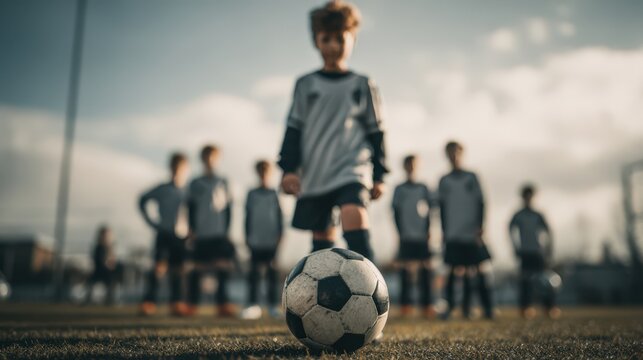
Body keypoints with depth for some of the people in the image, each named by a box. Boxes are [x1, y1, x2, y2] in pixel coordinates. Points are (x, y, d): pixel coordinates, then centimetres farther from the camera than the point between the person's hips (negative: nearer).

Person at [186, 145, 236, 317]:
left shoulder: (223, 182, 12)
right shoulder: (196, 183, 6)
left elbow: (228, 207, 11)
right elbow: (191, 208, 3)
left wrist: (226, 230, 4)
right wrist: (191, 229, -5)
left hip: (220, 234, 2)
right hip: (201, 234, -2)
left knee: (224, 267, -7)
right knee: (198, 268, 1)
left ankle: (223, 303, -3)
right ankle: (192, 305, 9)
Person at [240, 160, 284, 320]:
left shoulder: (274, 194, 6)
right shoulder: (252, 195, 7)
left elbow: (279, 216, 7)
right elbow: (248, 216, 9)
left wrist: (280, 235, 1)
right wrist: (247, 236, 4)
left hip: (272, 241, 0)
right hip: (256, 241, 0)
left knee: (272, 271, 1)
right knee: (254, 271, -2)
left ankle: (274, 306, 6)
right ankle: (254, 305, 2)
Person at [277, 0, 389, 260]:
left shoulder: (362, 85, 6)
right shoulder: (305, 84, 8)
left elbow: (375, 131, 8)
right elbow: (293, 129, 8)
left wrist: (378, 175, 5)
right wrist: (289, 168, -3)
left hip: (352, 169, -2)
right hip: (314, 175, 2)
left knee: (355, 218, -28)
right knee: (321, 239, 7)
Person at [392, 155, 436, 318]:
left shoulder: (423, 188, 11)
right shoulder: (399, 189, 7)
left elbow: (429, 210, 10)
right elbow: (396, 211, 4)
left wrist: (428, 230, -1)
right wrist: (400, 232, -5)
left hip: (422, 237, 2)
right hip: (406, 237, -1)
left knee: (426, 268, -3)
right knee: (406, 269, -3)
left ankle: (427, 304, 2)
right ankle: (405, 304, 1)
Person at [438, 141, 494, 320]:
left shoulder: (471, 178, 7)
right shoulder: (444, 181, 11)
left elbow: (480, 203, 4)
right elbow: (442, 207, 11)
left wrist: (480, 226, -5)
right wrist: (444, 230, 5)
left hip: (472, 233, -1)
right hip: (453, 235, 1)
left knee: (481, 270, -5)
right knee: (456, 271, -3)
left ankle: (487, 308, 1)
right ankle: (449, 306, 2)